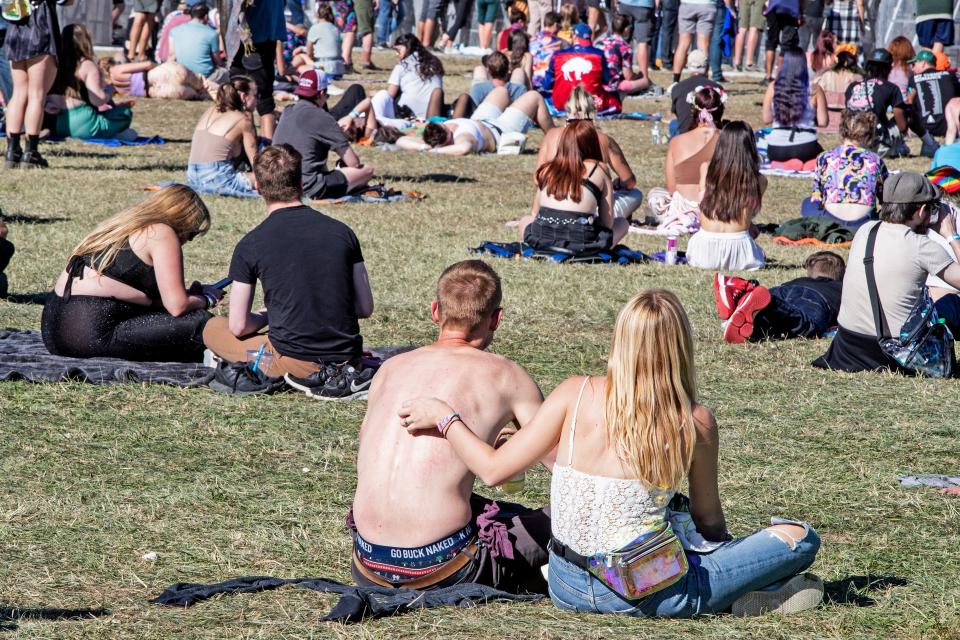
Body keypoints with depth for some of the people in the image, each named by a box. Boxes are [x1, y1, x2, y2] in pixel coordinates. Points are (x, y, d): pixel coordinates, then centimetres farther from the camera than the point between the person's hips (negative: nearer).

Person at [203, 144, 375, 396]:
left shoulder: (250, 245, -8)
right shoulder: (342, 232, 1)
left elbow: (238, 326, -4)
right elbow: (365, 308, 6)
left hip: (294, 361, -3)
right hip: (347, 355, 3)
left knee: (213, 329, 20)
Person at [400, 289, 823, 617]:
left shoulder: (575, 395, -7)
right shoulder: (696, 424, -8)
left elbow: (494, 469, -4)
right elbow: (708, 519, 8)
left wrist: (445, 418, 11)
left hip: (566, 589, 3)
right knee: (800, 538, 6)